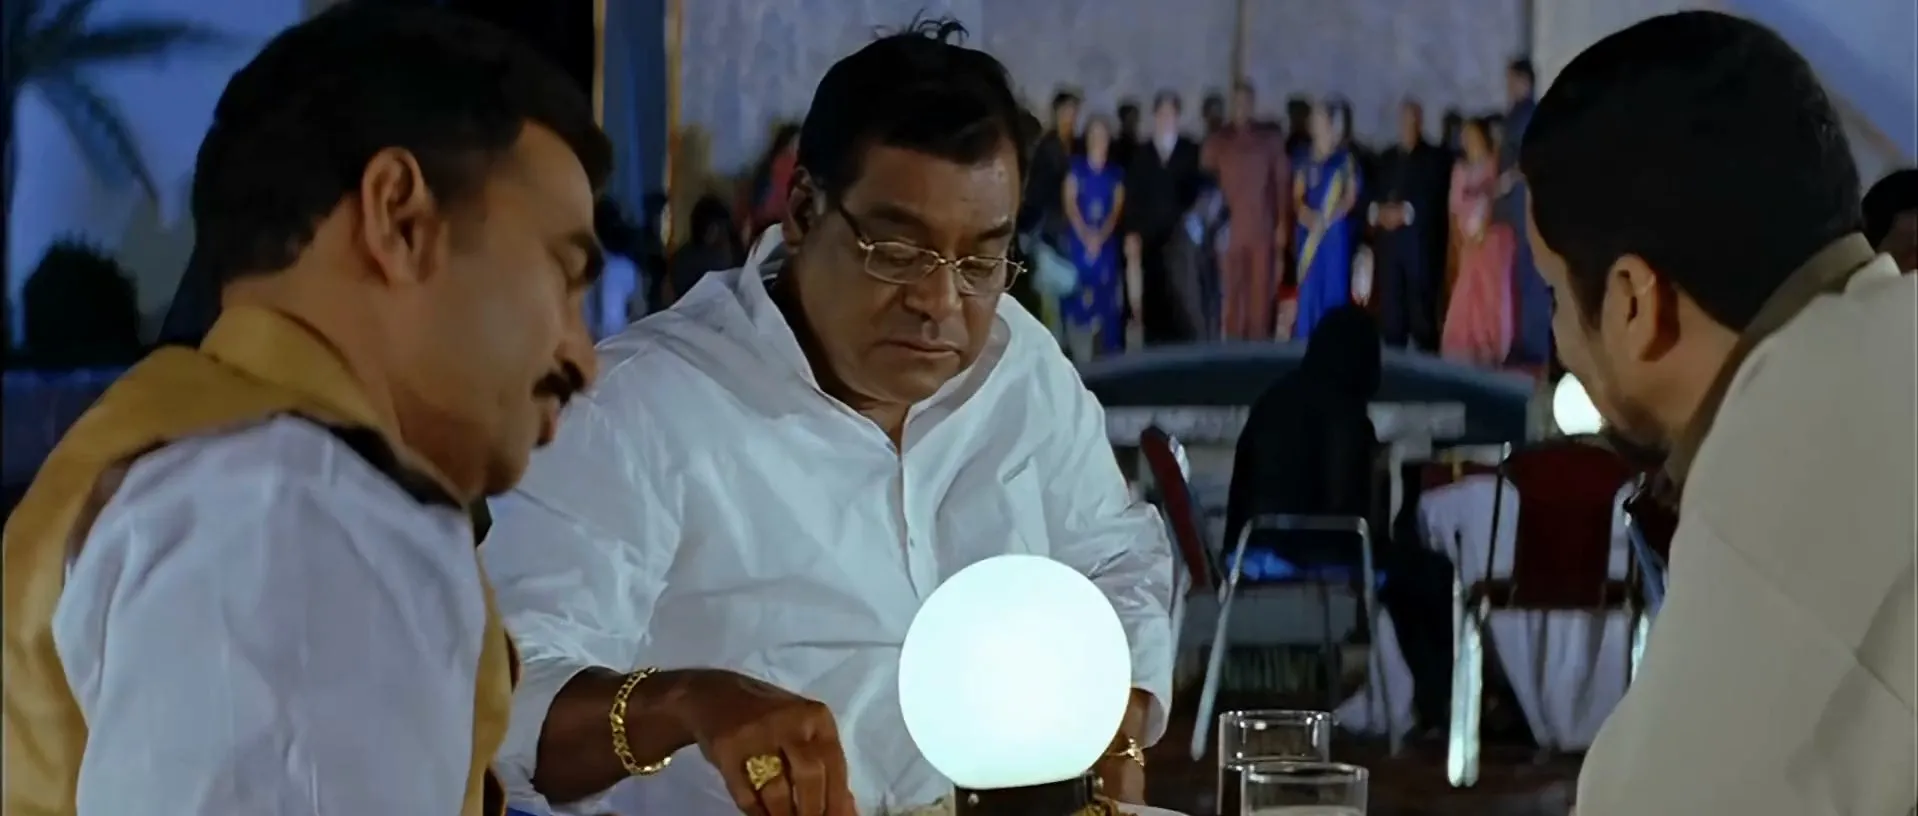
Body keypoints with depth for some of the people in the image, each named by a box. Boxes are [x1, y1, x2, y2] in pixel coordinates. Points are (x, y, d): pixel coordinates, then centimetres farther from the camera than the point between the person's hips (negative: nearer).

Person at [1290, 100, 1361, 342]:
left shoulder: (1346, 161, 1)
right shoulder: (1306, 161, 9)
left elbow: (1351, 196, -4)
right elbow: (1297, 196, 6)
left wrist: (1327, 218, -17)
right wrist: (1305, 213, -15)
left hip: (1335, 231, -2)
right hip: (1309, 231, 2)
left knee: (1334, 287, -2)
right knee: (1308, 287, 2)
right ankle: (1306, 338, 7)